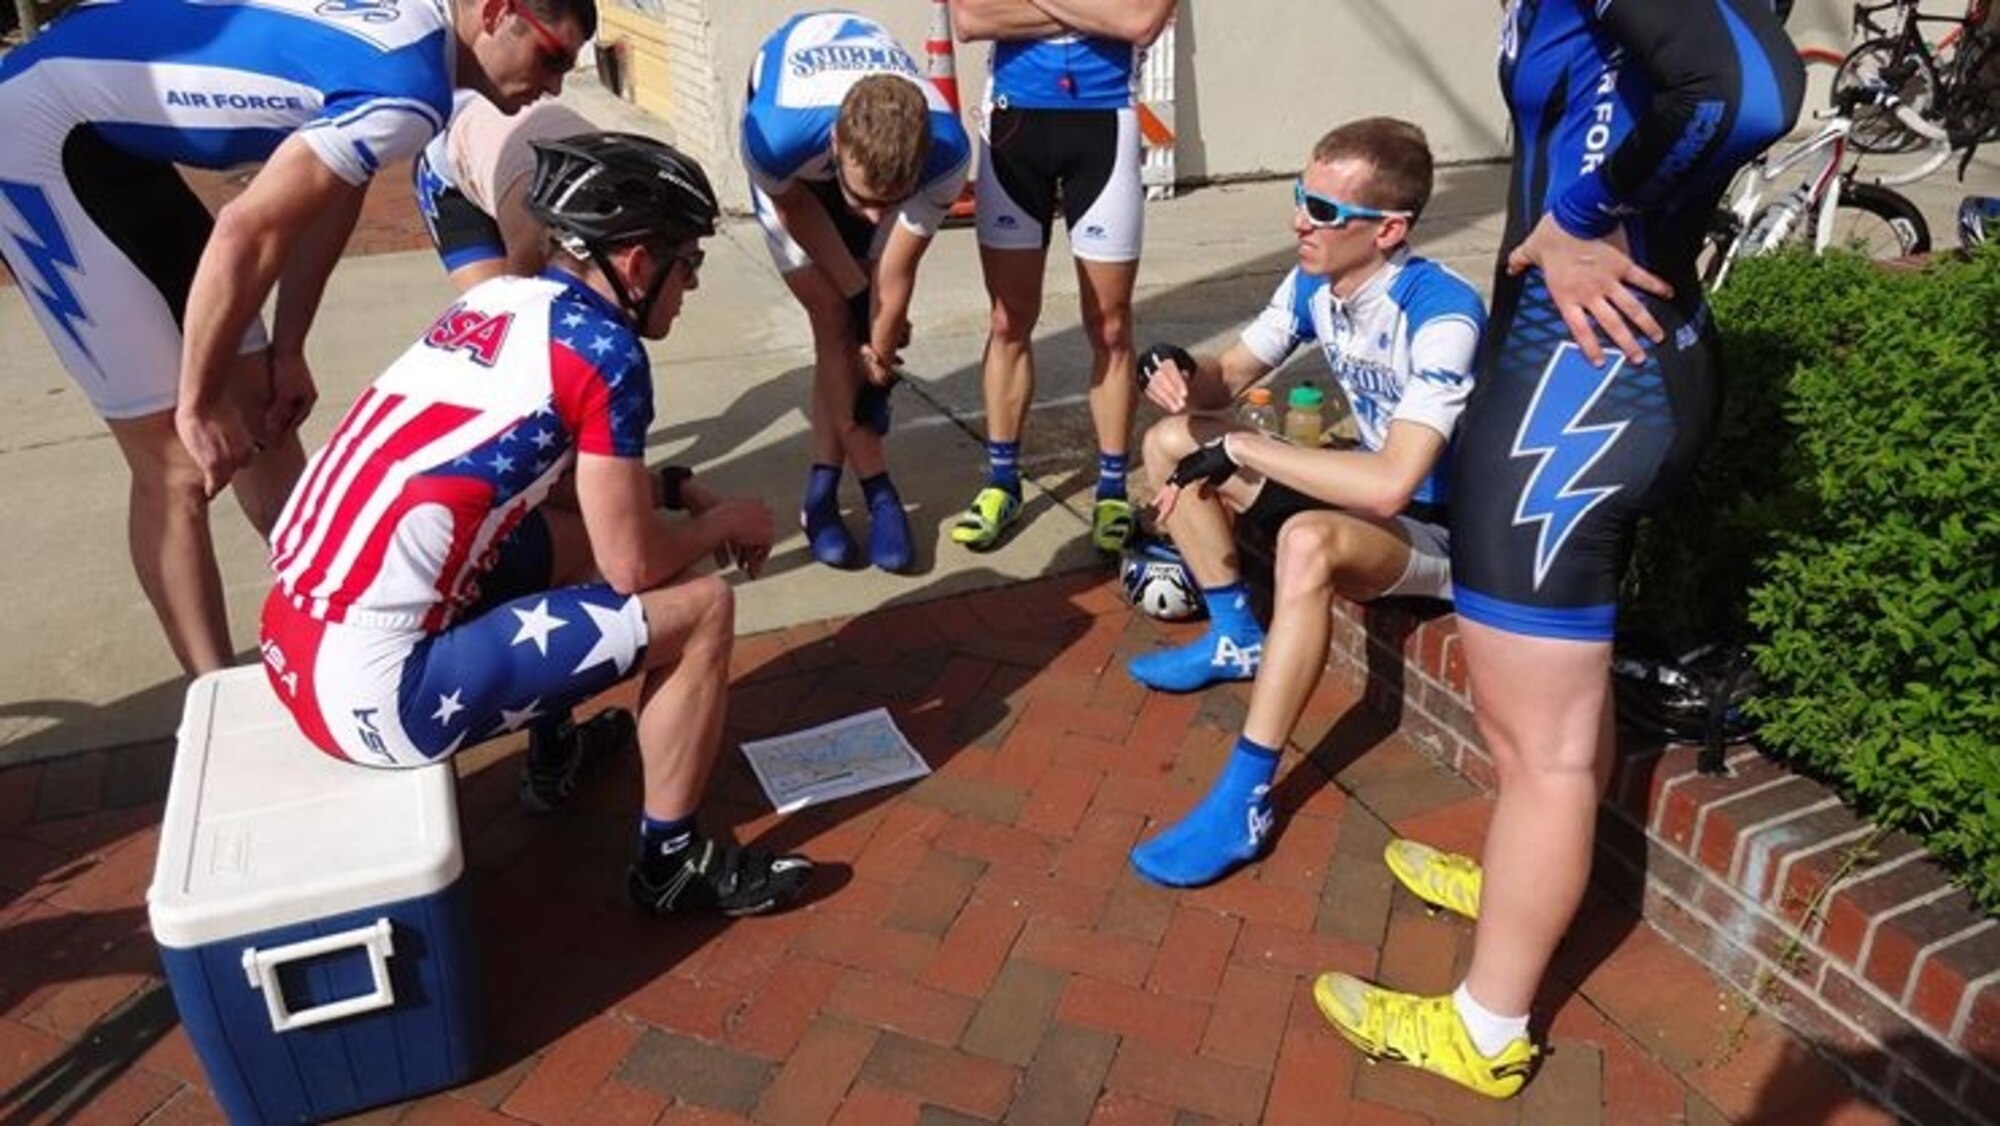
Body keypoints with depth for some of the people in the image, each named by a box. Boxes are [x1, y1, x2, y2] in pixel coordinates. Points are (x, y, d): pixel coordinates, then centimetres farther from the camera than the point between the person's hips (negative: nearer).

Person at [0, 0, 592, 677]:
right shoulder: (407, 85, -26)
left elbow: (326, 192, 11)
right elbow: (245, 234, -29)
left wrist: (287, 354, 12)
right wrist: (197, 406, -18)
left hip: (115, 141, 9)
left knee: (260, 408, 12)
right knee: (180, 462, -9)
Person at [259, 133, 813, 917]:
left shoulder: (498, 299, 10)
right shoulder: (601, 350, -12)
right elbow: (634, 566, -7)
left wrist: (679, 491, 21)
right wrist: (726, 522, 10)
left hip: (295, 642, 9)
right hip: (375, 692, -9)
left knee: (584, 534, 24)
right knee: (701, 607, -3)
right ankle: (672, 860, 13)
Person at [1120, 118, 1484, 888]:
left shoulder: (1441, 315, -30)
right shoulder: (1313, 284, -6)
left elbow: (1390, 485, -40)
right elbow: (1229, 378, 5)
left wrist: (1238, 449, -30)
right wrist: (1186, 377, -21)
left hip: (1450, 530, -8)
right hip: (1372, 494, 8)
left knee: (1309, 540, -41)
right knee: (1169, 444, 4)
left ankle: (1245, 801, -31)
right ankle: (1237, 639, 13)